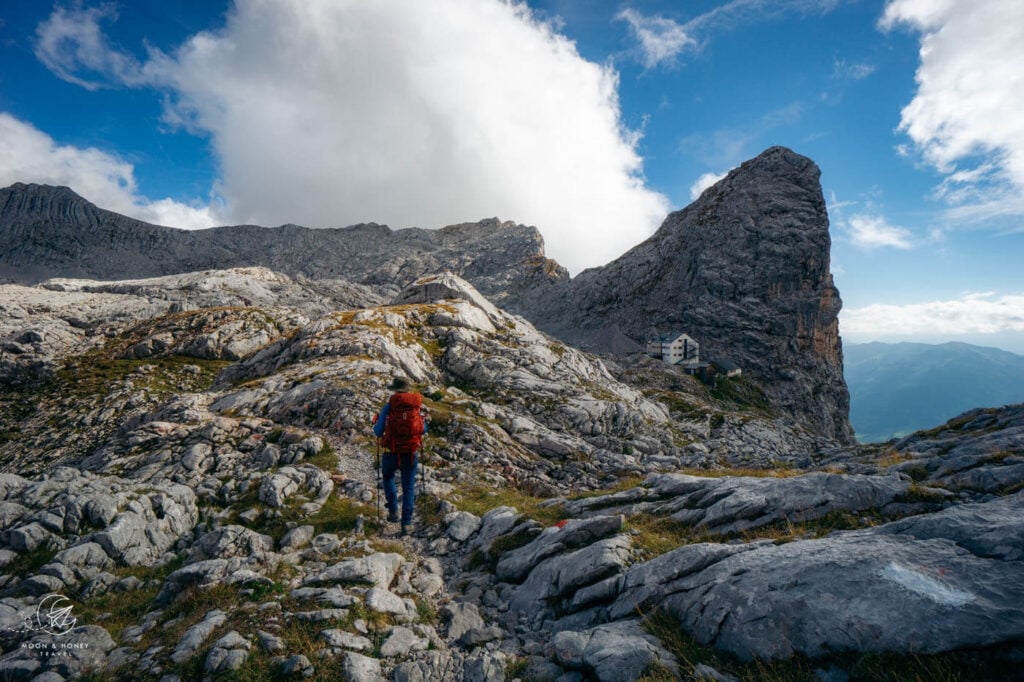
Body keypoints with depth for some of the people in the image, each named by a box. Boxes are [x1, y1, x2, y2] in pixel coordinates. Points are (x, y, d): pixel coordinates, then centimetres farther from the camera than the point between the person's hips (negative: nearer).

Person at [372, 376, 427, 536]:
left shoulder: (389, 406, -9)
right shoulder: (418, 406, -1)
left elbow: (378, 432, -4)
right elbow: (424, 430, 9)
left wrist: (376, 423, 17)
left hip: (392, 453, -1)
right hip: (411, 454, 1)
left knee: (388, 477, 29)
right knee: (408, 488, 14)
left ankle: (393, 510, 23)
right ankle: (406, 523, 13)